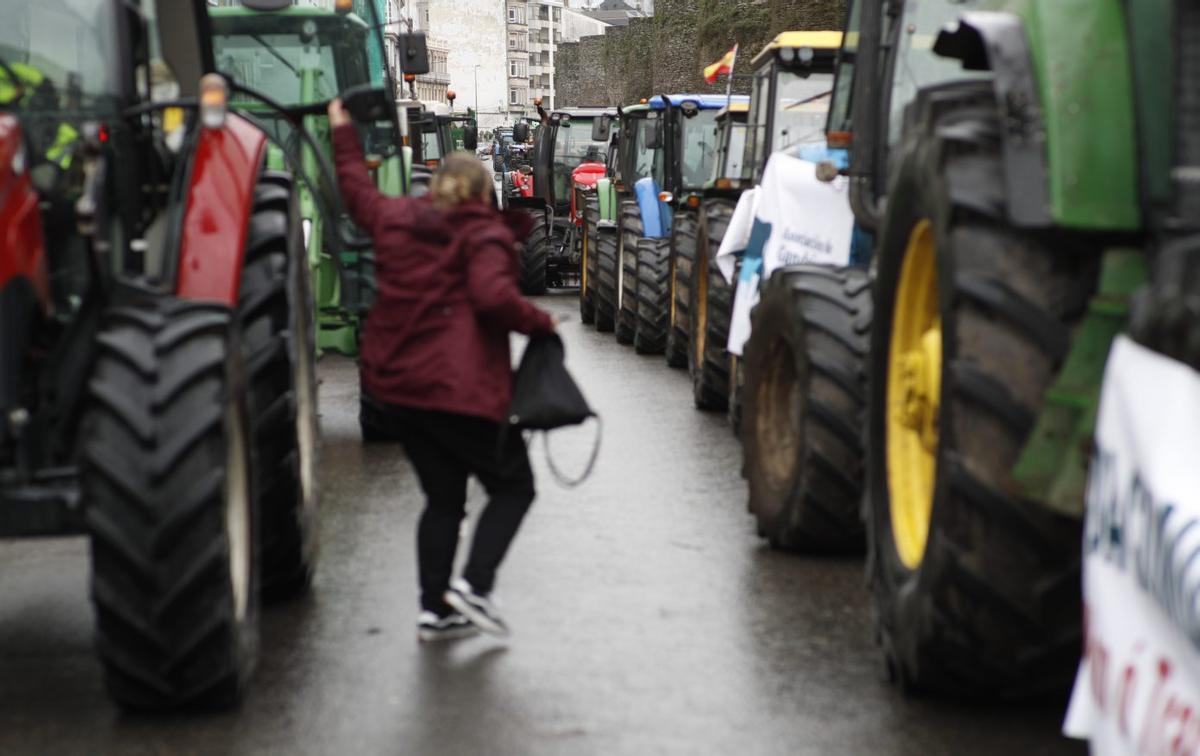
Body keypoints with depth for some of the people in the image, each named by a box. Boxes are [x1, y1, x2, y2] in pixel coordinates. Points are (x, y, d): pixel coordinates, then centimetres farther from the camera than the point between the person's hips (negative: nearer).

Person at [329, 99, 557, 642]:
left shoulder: (396, 218, 12)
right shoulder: (484, 234, -6)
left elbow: (357, 190, 31)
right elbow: (493, 297, -23)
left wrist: (343, 130, 44)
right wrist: (541, 324, -8)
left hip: (393, 385, 7)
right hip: (460, 389, -7)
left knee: (442, 497, 16)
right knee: (512, 486, 6)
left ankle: (435, 609, 12)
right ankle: (474, 584, -11)